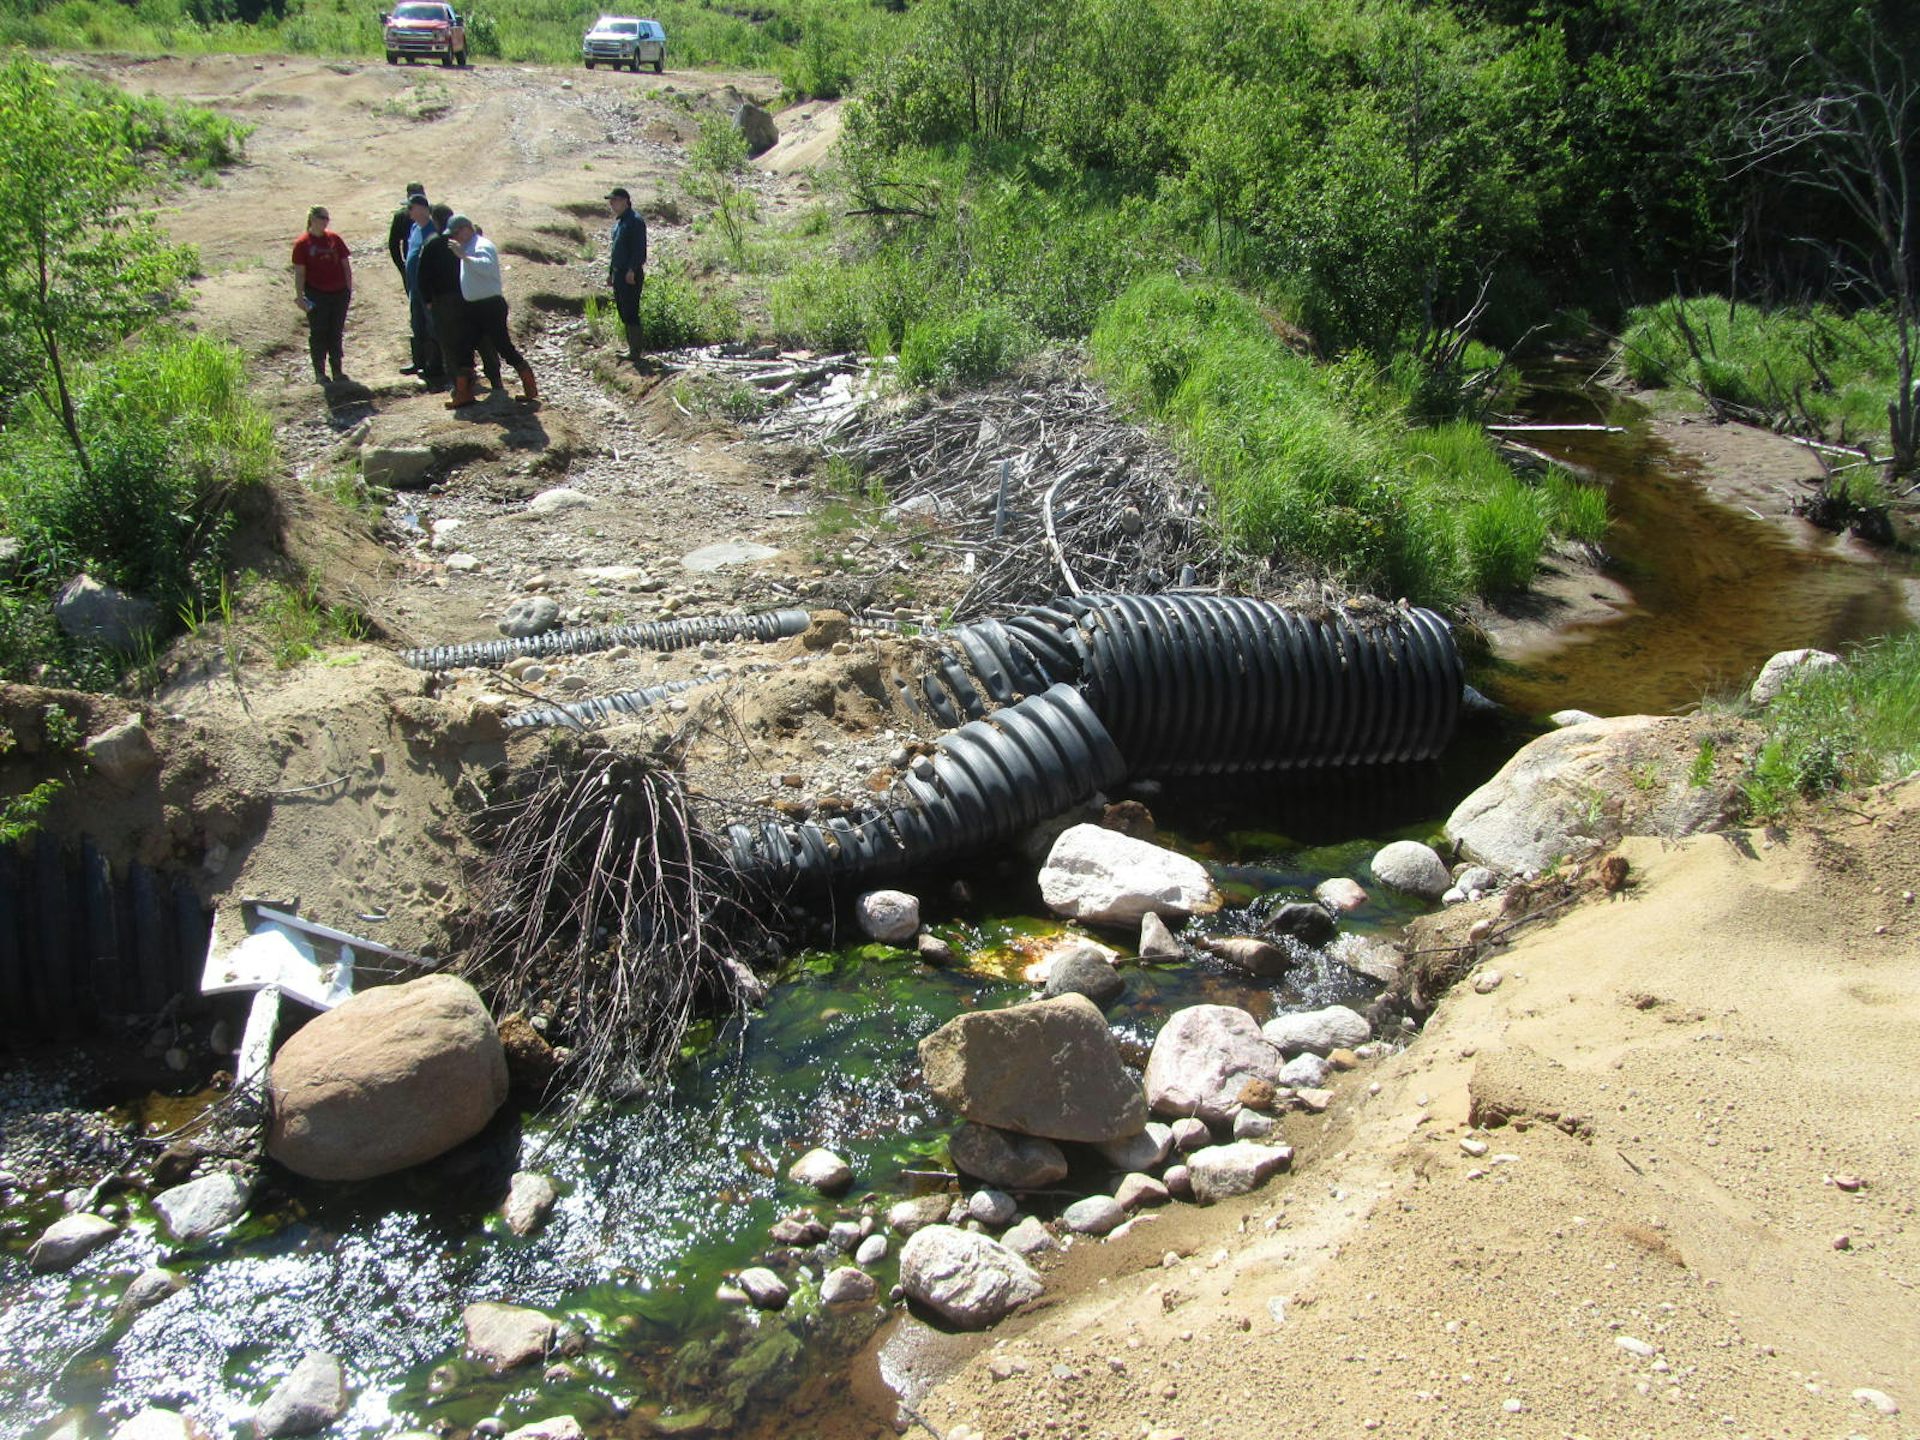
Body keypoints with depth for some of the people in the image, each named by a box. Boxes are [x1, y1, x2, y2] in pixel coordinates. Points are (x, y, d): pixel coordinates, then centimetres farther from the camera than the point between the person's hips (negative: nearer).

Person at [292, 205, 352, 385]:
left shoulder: (334, 239, 7)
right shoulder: (302, 244, -3)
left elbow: (346, 264, 12)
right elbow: (299, 272, -4)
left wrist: (349, 289, 6)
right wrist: (300, 296, -10)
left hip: (339, 293, 3)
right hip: (317, 295, -3)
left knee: (337, 333, 8)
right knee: (318, 333, 2)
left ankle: (337, 370, 17)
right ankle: (319, 372, 8)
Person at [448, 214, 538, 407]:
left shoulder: (482, 246, -15)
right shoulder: (469, 247, 14)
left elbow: (487, 266, -36)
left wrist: (464, 256, -43)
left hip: (490, 306, -10)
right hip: (474, 308, 10)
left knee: (505, 348, -8)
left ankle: (532, 393, -2)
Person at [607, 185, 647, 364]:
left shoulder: (635, 221, -13)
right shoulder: (619, 221, 17)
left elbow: (639, 249, -19)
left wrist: (632, 271, -24)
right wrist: (610, 272, 23)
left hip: (631, 275, -10)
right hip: (618, 274, 10)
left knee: (630, 312, -9)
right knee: (623, 311, 13)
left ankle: (635, 352, -6)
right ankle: (631, 348, 21)